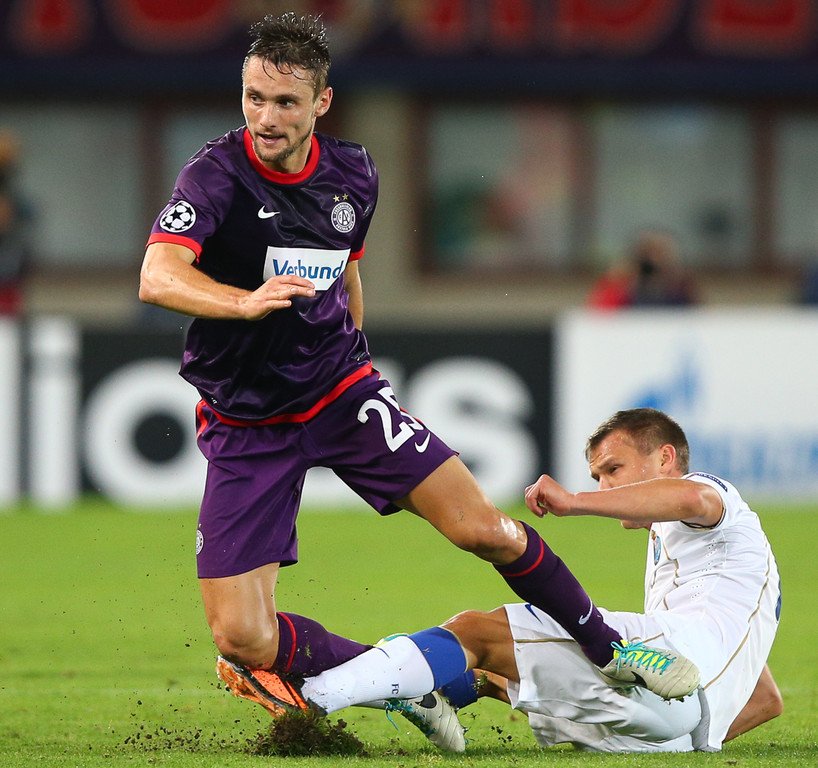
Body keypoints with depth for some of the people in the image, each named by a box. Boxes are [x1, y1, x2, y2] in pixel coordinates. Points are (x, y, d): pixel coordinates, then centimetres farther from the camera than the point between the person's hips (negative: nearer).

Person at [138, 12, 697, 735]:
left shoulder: (352, 174, -1)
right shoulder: (217, 174, -19)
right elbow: (157, 277, -36)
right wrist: (247, 302, -53)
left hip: (341, 390, 3)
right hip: (245, 424, -3)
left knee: (484, 529, -9)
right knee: (242, 640, -13)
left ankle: (612, 648, 15)